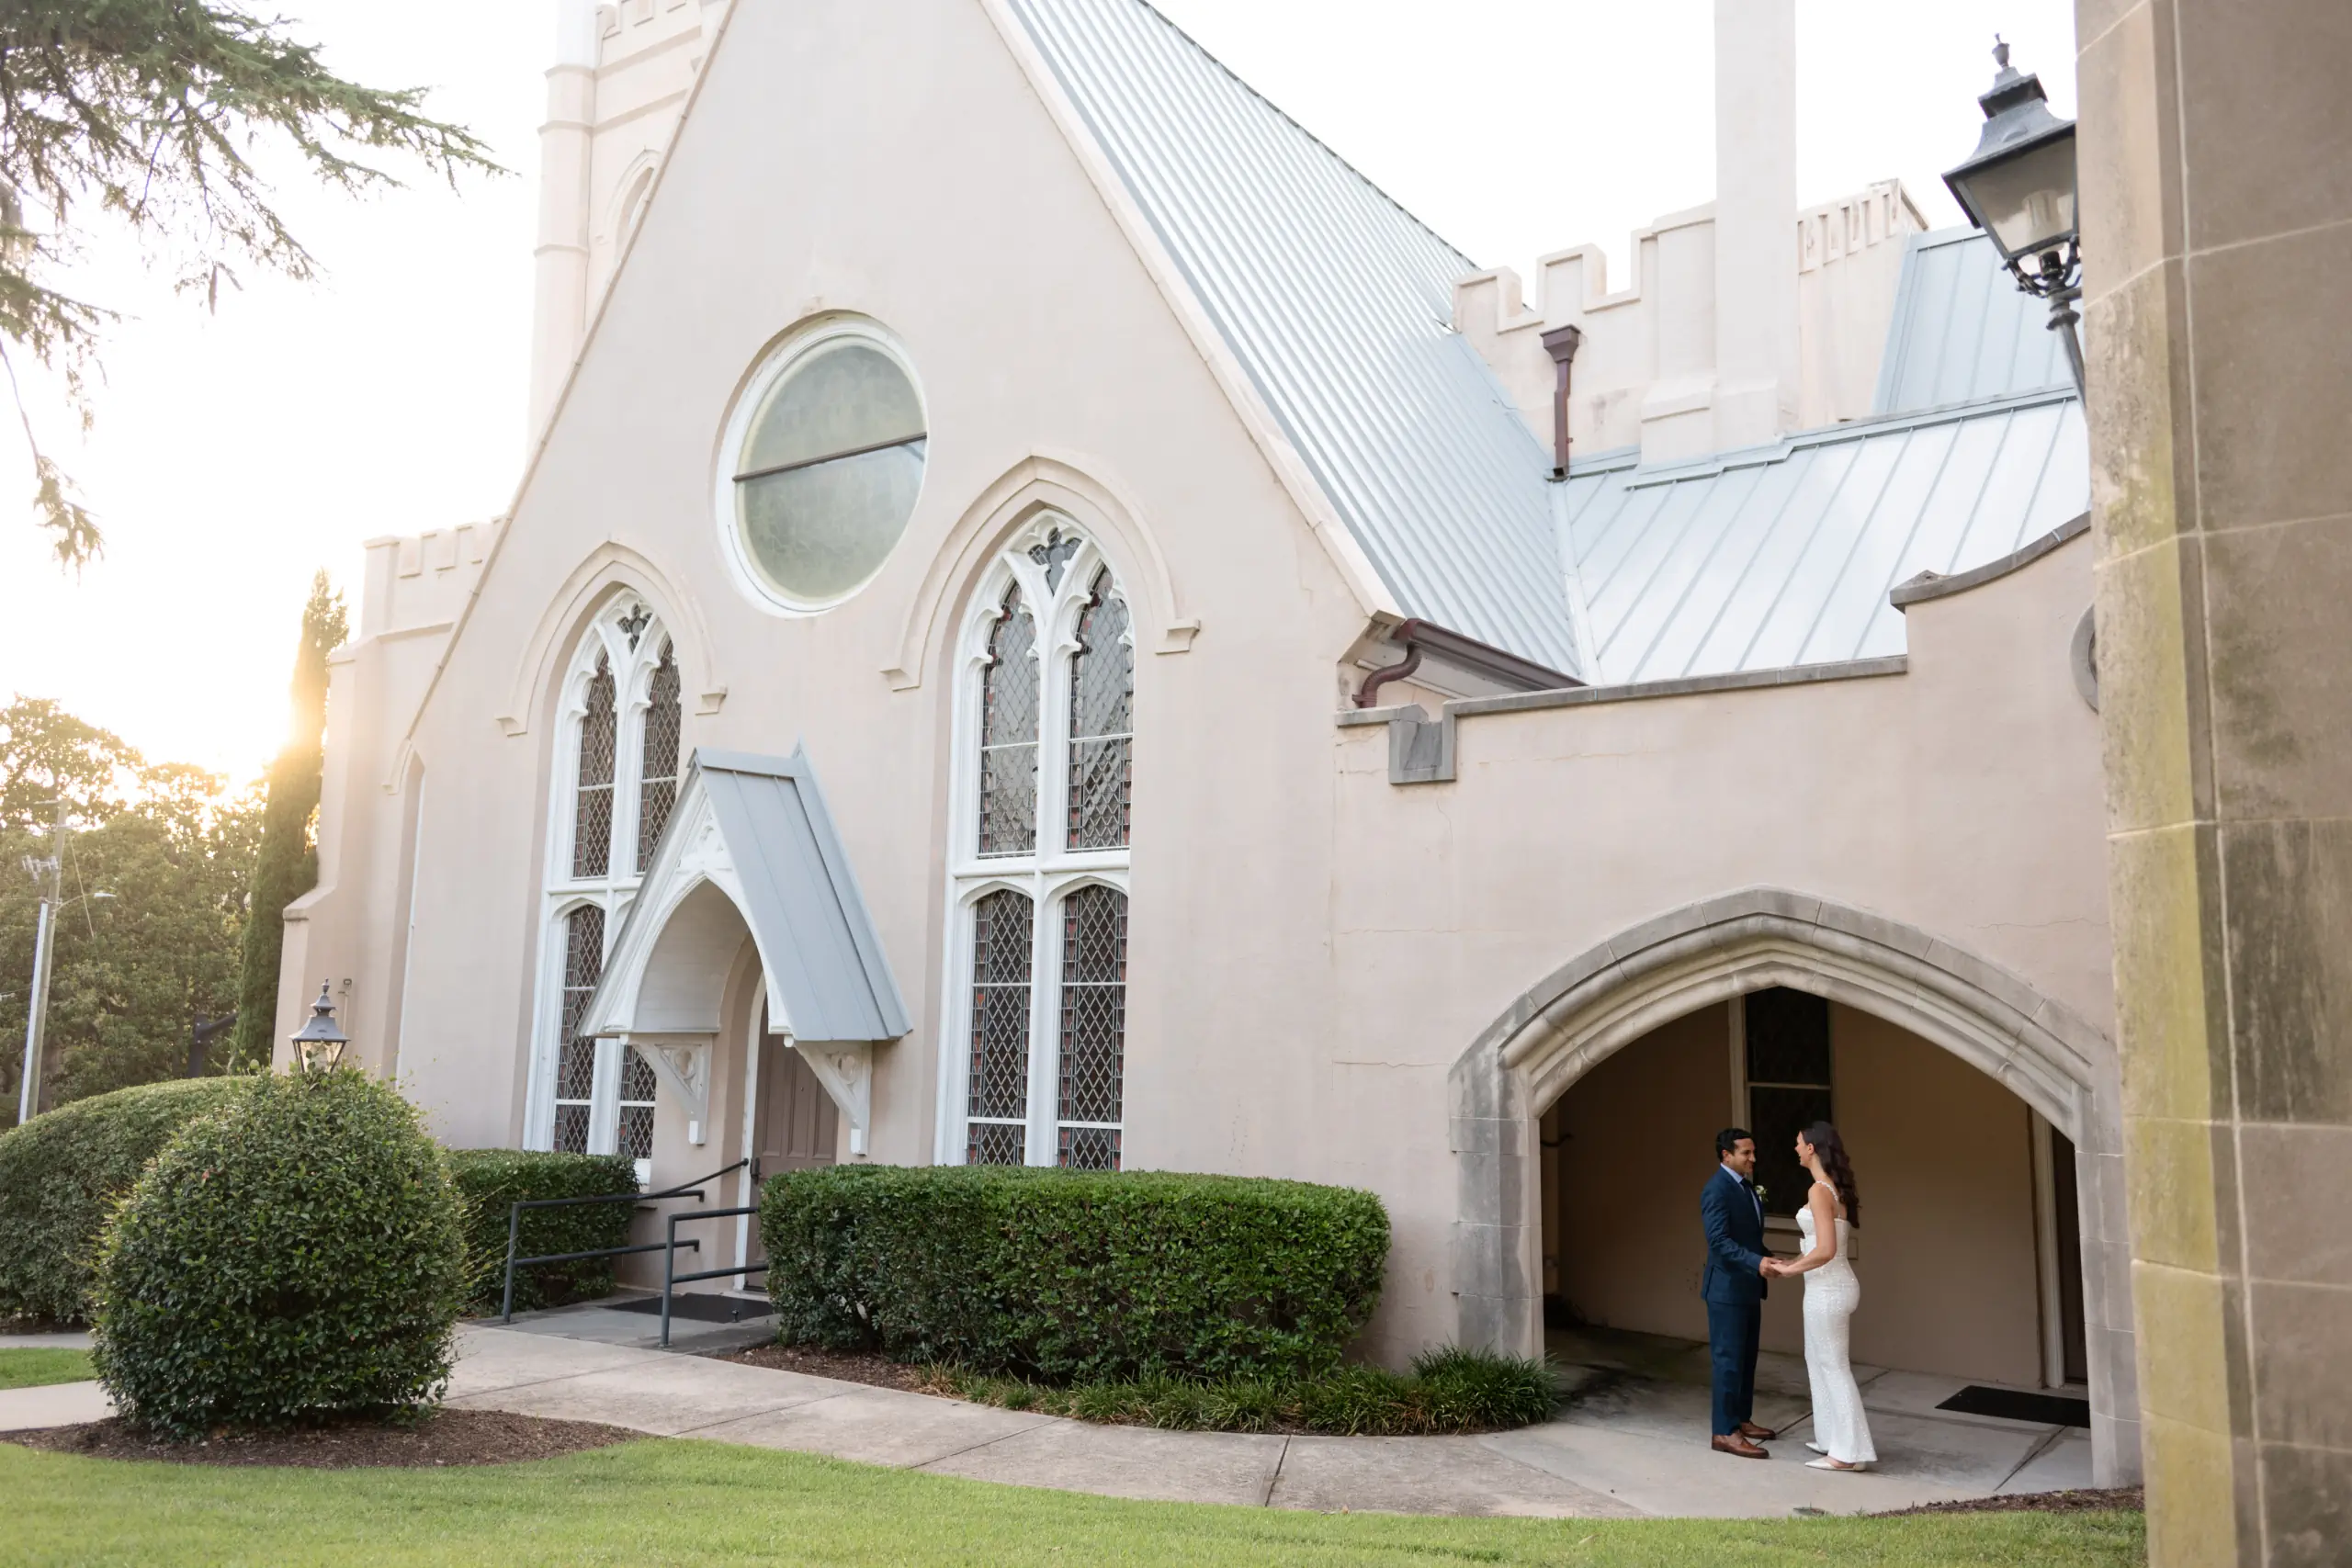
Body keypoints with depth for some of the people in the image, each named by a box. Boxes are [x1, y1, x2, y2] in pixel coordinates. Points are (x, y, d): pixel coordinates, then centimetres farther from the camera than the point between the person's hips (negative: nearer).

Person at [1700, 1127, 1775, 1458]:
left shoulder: (1747, 1185, 12)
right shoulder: (1717, 1189, -17)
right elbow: (1719, 1241, -24)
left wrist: (1764, 1260, 4)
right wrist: (1756, 1263, -33)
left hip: (1748, 1287, 9)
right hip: (1727, 1288, -9)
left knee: (1746, 1357, 15)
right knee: (1729, 1359, -5)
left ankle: (1741, 1419, 25)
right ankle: (1725, 1432, -1)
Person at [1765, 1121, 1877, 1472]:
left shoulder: (1819, 1190, -19)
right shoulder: (1836, 1188, 10)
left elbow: (1826, 1251, -24)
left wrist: (1788, 1269, -12)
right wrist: (1791, 1264, 15)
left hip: (1827, 1290, -9)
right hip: (1836, 1286, 9)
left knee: (1834, 1367, 0)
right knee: (1822, 1363, 19)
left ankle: (1849, 1452, 7)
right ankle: (1834, 1439, 27)